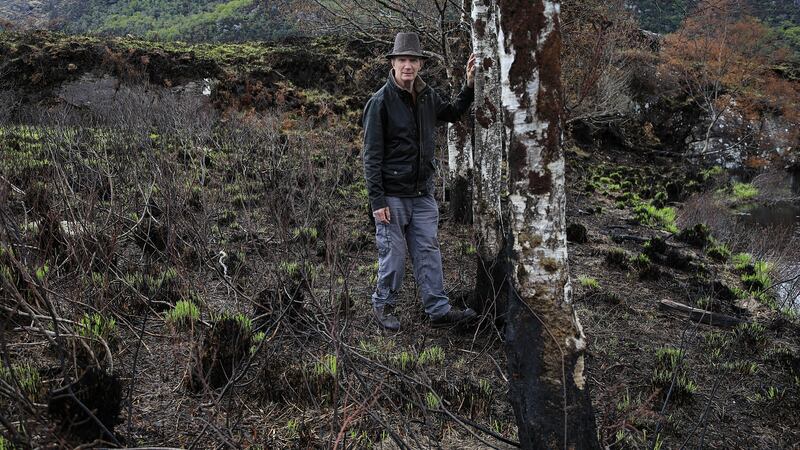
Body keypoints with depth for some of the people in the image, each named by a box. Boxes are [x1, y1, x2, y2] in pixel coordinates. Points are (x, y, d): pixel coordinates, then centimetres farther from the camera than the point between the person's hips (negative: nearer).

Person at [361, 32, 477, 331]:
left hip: (423, 193, 6)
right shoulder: (381, 101, -11)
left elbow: (452, 114, 30)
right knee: (393, 255, 3)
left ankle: (439, 310, 14)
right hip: (393, 194, -6)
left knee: (428, 252, 8)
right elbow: (371, 156, -12)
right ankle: (383, 306, 22)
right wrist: (377, 200, -16)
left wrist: (469, 85, 16)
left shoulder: (427, 96, 8)